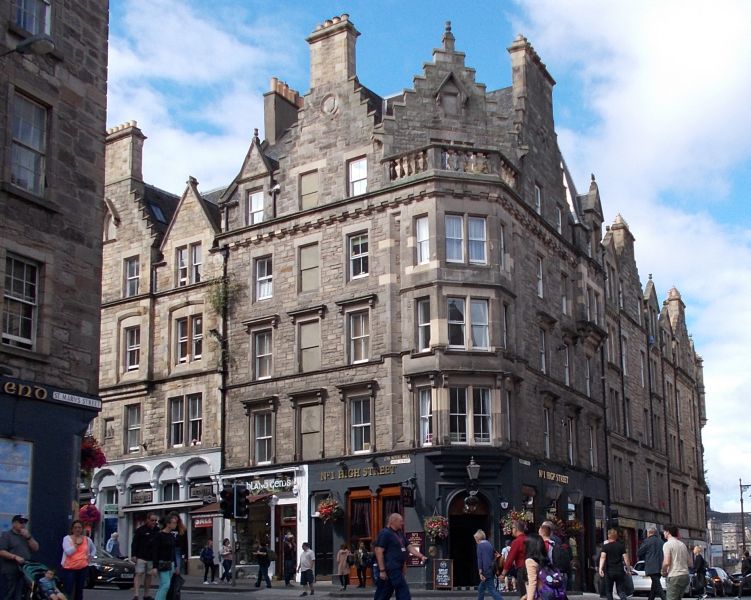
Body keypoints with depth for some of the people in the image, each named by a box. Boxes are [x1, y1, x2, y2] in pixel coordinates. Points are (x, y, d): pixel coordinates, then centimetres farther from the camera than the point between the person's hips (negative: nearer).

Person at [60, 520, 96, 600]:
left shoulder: (87, 540, 8)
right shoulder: (67, 538, -3)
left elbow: (94, 549, 26)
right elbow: (68, 552, -16)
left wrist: (90, 557, 11)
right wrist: (77, 544, -14)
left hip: (83, 568, 4)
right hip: (69, 568, -4)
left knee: (79, 590, 12)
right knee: (68, 591, -9)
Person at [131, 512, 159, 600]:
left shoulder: (157, 531, 7)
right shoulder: (140, 530, -5)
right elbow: (134, 543, -6)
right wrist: (133, 555, -14)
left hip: (152, 558, 5)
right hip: (141, 557, -4)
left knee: (149, 575, 9)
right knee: (139, 574, -10)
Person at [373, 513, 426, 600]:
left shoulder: (400, 534, 19)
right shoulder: (385, 533, -10)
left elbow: (409, 547, 19)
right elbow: (379, 551, -16)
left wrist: (421, 556, 4)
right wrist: (382, 570, -20)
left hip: (397, 569, 9)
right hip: (391, 569, -9)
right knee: (403, 590, -10)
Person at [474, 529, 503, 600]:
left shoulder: (480, 546, -7)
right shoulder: (489, 544, 15)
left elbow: (480, 560, -13)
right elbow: (494, 557, 21)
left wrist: (480, 573, -15)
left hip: (486, 571, -8)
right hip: (492, 570, 8)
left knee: (491, 589, -9)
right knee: (481, 588, 19)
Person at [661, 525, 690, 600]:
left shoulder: (668, 544, -8)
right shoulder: (683, 544, 16)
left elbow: (666, 562, -17)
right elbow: (688, 562, 19)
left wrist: (664, 572, -1)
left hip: (674, 577, -8)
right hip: (685, 575, 8)